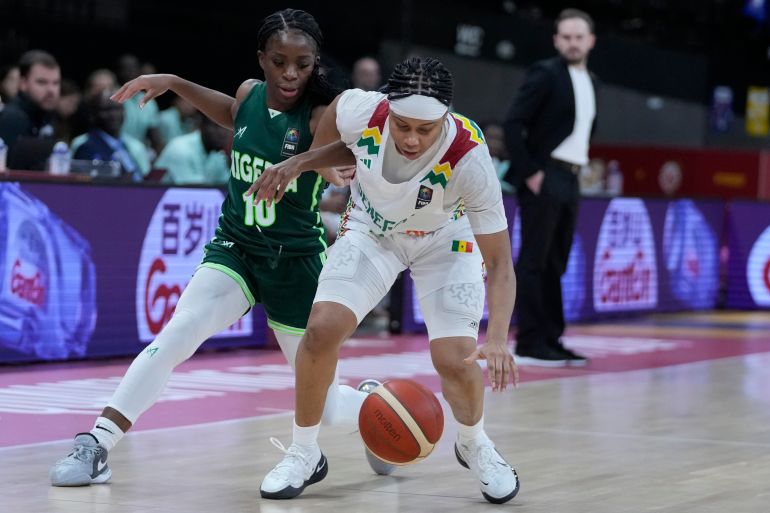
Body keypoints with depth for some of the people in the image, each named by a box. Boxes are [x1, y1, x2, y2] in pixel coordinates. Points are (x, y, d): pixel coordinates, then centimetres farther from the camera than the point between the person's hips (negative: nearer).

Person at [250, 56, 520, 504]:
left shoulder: (470, 159, -37)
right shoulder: (360, 111, -31)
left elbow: (500, 262, -34)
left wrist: (497, 339, -46)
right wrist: (298, 164, -15)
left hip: (444, 240, -2)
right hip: (372, 228, 2)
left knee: (455, 361, -15)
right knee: (322, 329, -17)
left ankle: (475, 446, 20)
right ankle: (305, 454, 4)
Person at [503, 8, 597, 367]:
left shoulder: (589, 82, 15)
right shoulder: (545, 74, -8)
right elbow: (513, 124, -15)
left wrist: (577, 167, 14)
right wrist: (529, 172, -16)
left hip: (570, 180, 8)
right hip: (544, 179, -8)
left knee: (555, 265, 10)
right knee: (534, 262, -5)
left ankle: (550, 340, 13)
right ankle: (529, 344, -4)